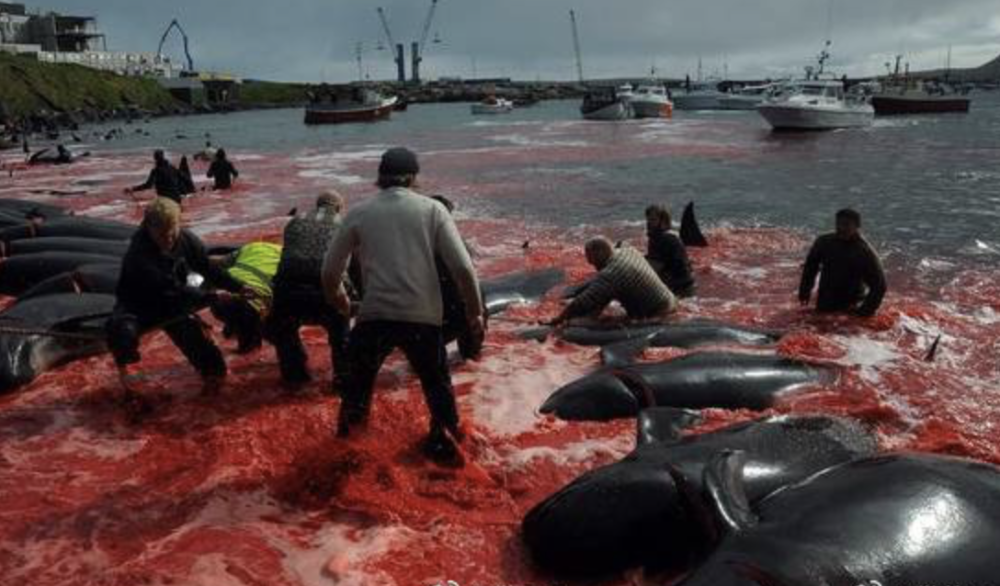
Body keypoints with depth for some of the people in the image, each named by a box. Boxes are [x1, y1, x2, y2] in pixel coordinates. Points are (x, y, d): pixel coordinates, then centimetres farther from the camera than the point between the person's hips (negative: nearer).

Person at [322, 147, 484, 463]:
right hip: (424, 317, -1)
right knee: (437, 382, 22)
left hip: (375, 315, 1)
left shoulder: (359, 213, 7)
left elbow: (330, 272, 11)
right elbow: (463, 268, -3)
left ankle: (351, 417, 44)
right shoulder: (432, 209, 5)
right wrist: (475, 311, 10)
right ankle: (445, 434, 14)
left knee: (360, 371, 29)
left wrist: (339, 299, 31)